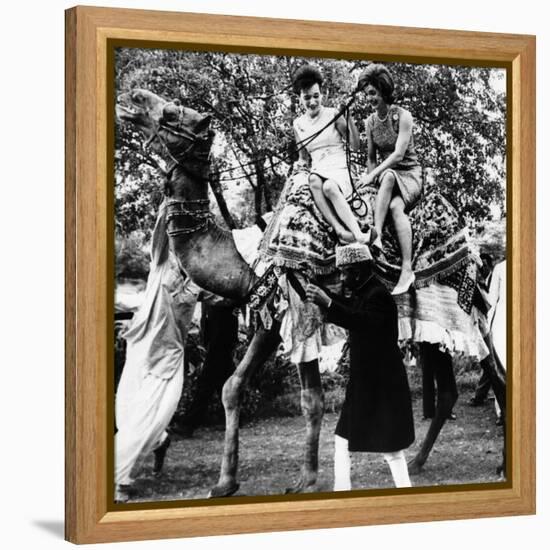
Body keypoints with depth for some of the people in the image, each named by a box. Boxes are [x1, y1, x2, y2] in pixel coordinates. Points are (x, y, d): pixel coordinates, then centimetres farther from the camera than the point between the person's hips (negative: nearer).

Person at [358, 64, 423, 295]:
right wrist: (372, 176, -5)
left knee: (396, 206, -36)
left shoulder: (403, 116, -9)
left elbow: (398, 154, -18)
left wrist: (374, 175, -26)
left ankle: (407, 269, -44)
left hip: (409, 174, -5)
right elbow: (370, 157, 15)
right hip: (385, 174, 5)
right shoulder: (370, 122, 8)